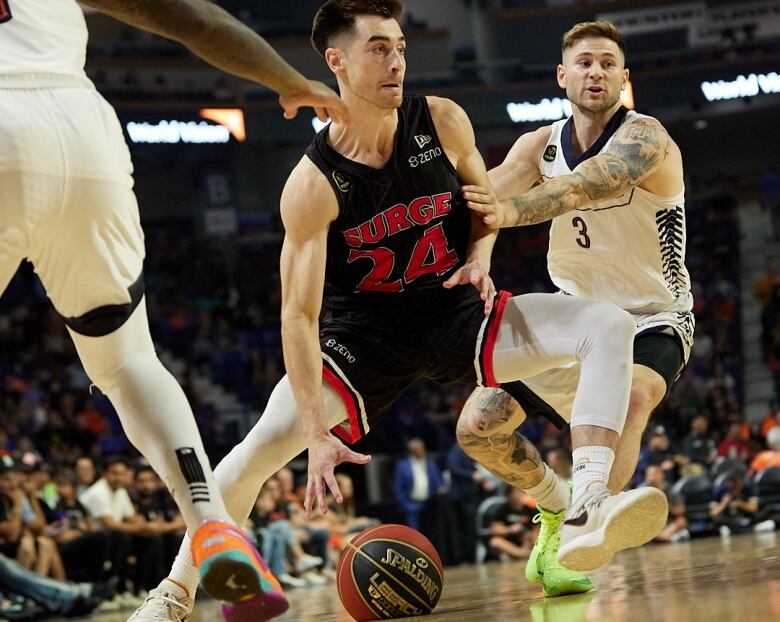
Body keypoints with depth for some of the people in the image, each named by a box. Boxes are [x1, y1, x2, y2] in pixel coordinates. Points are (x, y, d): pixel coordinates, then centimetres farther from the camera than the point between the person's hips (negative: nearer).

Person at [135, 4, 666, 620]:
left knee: (609, 327, -19)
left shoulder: (442, 122, -11)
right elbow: (300, 316, -22)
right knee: (261, 448, -18)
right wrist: (318, 435, -29)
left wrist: (479, 259, -10)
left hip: (456, 310, 3)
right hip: (364, 331, -3)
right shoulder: (313, 186, -20)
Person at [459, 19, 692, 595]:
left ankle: (576, 539, -37)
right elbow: (489, 191, -21)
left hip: (654, 321, -6)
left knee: (632, 395, -39)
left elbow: (590, 182, -43)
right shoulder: (542, 146, -3)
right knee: (478, 427, -4)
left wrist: (512, 212, -62)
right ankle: (556, 507, 23)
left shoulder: (644, 137, -21)